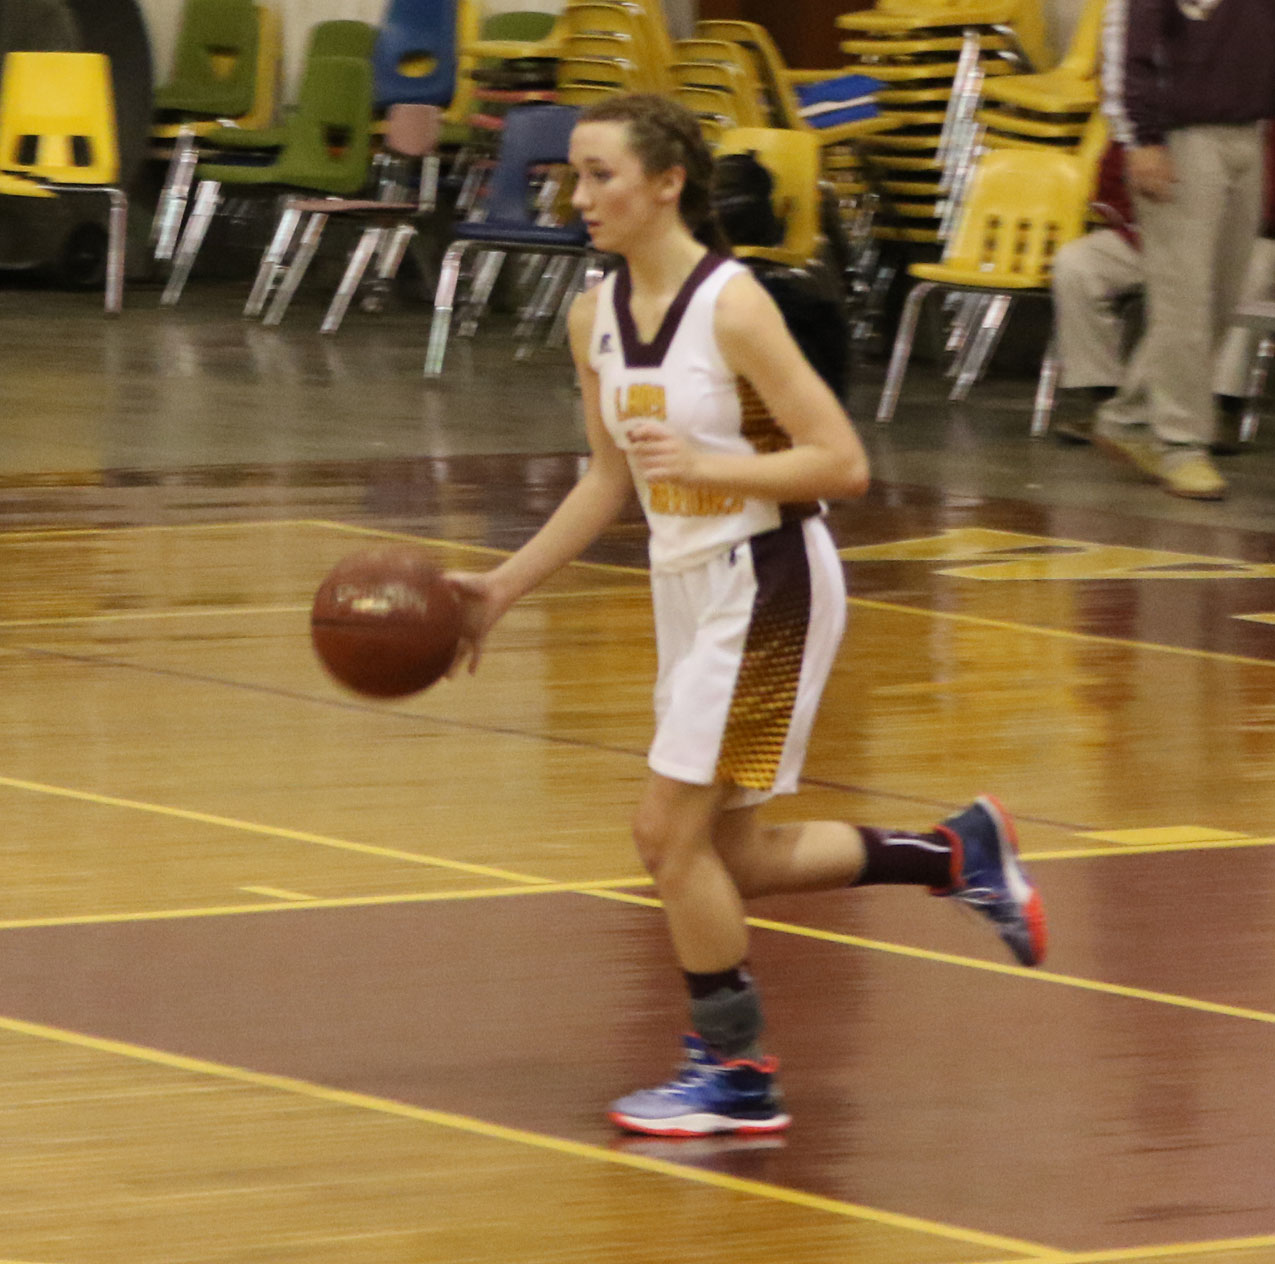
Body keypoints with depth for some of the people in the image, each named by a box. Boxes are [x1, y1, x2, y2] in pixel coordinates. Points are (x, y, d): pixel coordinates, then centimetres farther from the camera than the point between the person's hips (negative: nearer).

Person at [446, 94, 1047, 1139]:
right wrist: (504, 586, 11)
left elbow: (843, 465, -20)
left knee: (671, 830, -8)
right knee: (725, 858, 12)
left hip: (768, 588, -9)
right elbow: (611, 480, 16)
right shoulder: (596, 317, 4)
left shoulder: (733, 307, -19)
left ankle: (738, 1078, 6)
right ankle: (958, 855, 27)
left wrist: (703, 463, -29)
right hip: (689, 590, 9)